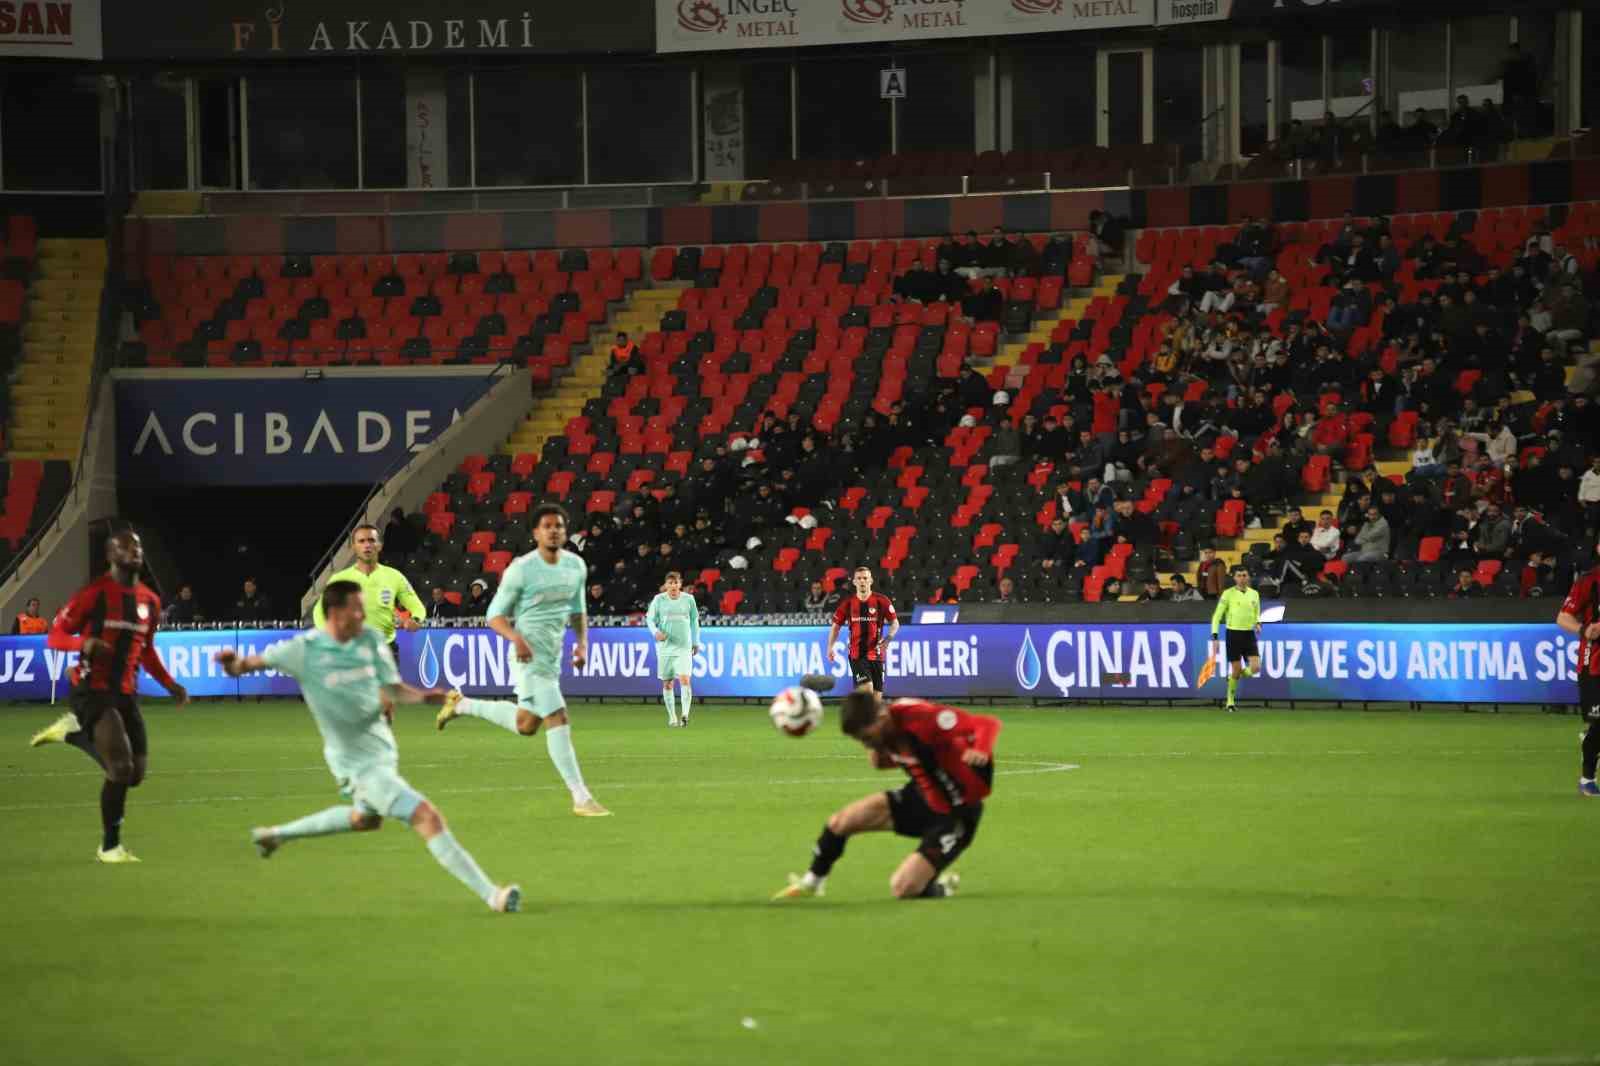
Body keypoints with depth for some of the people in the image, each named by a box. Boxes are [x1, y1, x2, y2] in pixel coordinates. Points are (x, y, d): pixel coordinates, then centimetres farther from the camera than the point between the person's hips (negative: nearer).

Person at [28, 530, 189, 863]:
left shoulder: (150, 601, 10)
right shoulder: (94, 594, -10)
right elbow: (55, 635, -7)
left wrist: (169, 684, 10)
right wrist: (85, 643, -28)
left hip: (126, 693, 7)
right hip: (93, 690, -7)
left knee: (136, 773, 6)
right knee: (121, 767, -17)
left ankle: (73, 731, 27)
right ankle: (110, 847, 0)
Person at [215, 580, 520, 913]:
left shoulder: (371, 640, -4)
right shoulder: (304, 650, -17)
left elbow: (393, 687, 0)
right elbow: (257, 662, -8)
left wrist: (422, 696, -20)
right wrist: (236, 663, -31)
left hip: (382, 746, 8)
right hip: (358, 760, -8)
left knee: (366, 819, 33)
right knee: (428, 818, -18)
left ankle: (276, 834, 51)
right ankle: (491, 895, -16)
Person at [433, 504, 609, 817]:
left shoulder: (576, 566, 5)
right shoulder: (521, 569, -13)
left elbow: (577, 609, 20)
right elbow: (496, 614, -7)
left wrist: (582, 641, 3)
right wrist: (515, 637, -26)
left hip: (554, 654, 8)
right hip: (531, 652, -8)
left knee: (525, 725, 17)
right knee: (558, 720, -13)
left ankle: (462, 704, 37)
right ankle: (581, 799, -11)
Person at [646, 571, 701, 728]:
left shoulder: (688, 599, 3)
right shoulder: (659, 600, 1)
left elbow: (694, 620, 15)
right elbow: (650, 618, 5)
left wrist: (696, 642, 17)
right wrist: (655, 631, -16)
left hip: (684, 646, -1)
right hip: (665, 645, 1)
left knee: (685, 679, -17)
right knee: (667, 683, 6)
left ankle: (685, 714, -24)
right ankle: (672, 717, 18)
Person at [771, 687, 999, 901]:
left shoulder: (922, 718, -33)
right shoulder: (884, 728, -9)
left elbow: (988, 724, -33)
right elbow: (880, 762, 12)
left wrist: (980, 751, -55)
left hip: (956, 814, -8)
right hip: (923, 797, 8)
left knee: (902, 888, -17)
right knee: (840, 822, 6)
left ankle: (940, 887, 17)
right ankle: (811, 882, 33)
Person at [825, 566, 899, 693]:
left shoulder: (881, 601, -1)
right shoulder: (847, 603, 2)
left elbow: (895, 623, 5)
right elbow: (836, 626, 12)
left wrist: (888, 638, -14)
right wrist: (830, 647, 3)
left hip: (876, 653, 1)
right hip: (857, 654, -1)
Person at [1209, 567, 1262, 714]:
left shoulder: (1254, 594, 7)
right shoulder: (1228, 594, -6)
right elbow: (1217, 616, -5)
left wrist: (1258, 624, -1)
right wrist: (1214, 637, -12)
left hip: (1249, 634, 3)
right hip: (1234, 634, -3)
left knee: (1255, 668, -11)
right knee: (1236, 670, -3)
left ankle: (1239, 675, 22)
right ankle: (1230, 701, 14)